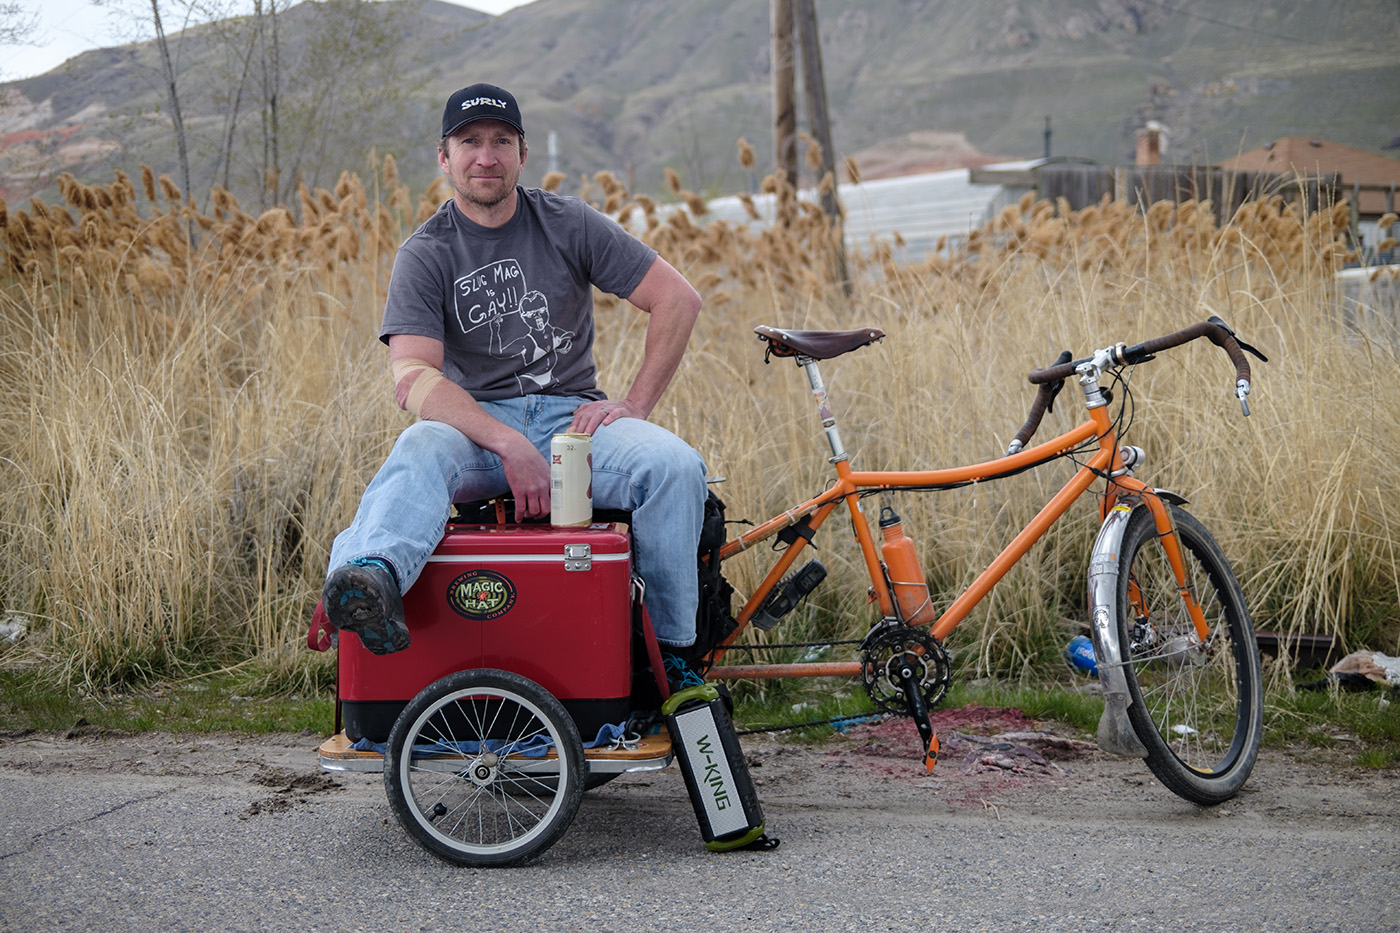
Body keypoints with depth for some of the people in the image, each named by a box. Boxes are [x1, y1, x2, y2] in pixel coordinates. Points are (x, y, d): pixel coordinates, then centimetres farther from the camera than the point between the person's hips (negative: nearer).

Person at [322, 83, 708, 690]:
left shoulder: (568, 224, 6)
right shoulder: (425, 254, 1)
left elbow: (679, 299, 4)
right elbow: (414, 379, -13)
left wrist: (634, 405, -6)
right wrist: (510, 444, -28)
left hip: (569, 415, 1)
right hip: (475, 424, -1)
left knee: (673, 464, -28)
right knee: (420, 448, -35)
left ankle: (673, 651, -16)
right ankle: (372, 577, -65)